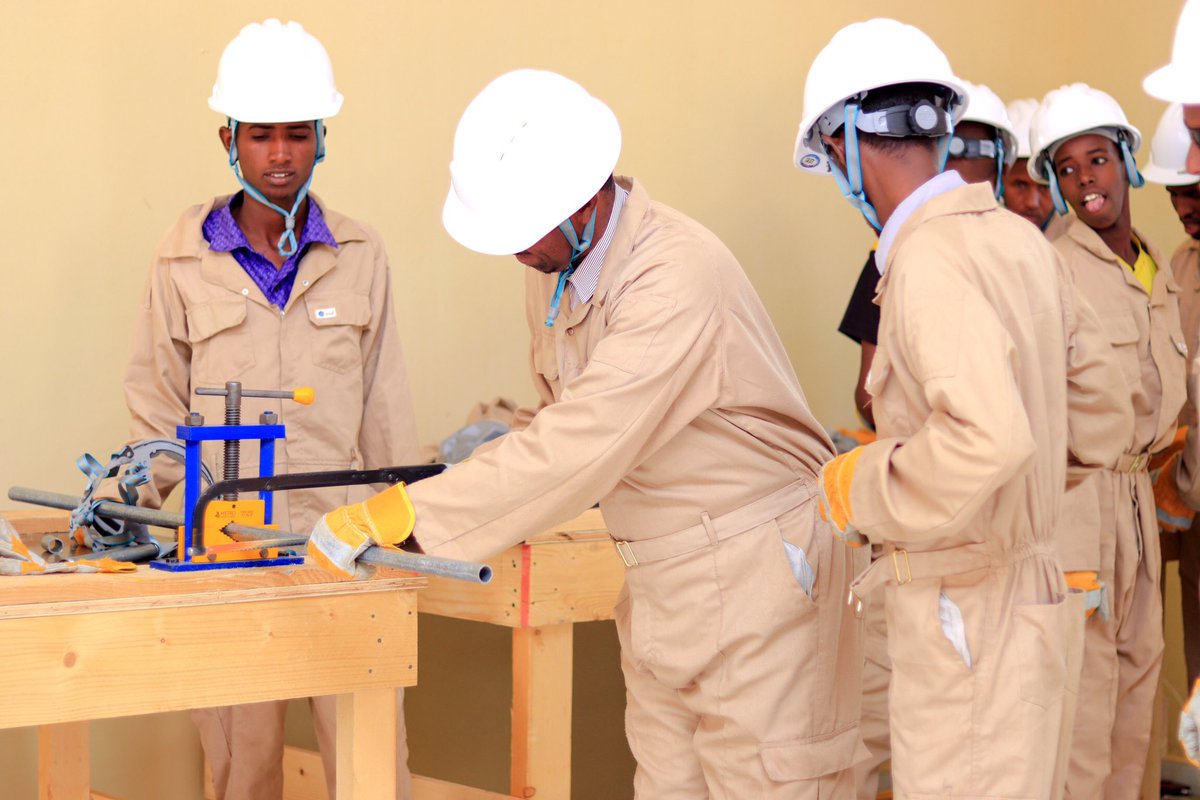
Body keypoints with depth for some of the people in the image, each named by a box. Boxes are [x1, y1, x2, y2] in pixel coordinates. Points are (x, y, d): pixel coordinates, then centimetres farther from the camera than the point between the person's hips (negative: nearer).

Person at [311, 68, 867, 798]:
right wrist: (498, 460, -3)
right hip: (662, 592, 8)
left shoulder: (679, 281, -27)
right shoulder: (556, 261, 3)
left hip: (757, 577, -8)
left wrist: (394, 518, -29)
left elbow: (579, 447, -31)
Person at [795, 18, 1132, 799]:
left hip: (967, 616, -9)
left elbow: (990, 436, -34)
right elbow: (1100, 415, 14)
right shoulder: (1019, 241, 7)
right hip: (1031, 581, 9)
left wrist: (860, 492, -18)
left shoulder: (930, 259, -20)